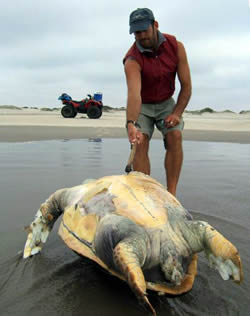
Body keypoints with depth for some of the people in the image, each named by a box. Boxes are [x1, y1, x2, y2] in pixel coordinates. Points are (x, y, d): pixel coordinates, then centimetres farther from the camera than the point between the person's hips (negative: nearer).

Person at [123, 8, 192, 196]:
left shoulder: (176, 47, -16)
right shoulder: (132, 59, -26)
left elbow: (186, 86, -11)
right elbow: (134, 94, -43)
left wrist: (177, 113, -22)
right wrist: (131, 124, -58)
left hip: (166, 103, 2)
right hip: (142, 105, -1)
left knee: (175, 136, -21)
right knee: (140, 143, -21)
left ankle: (171, 194, -19)